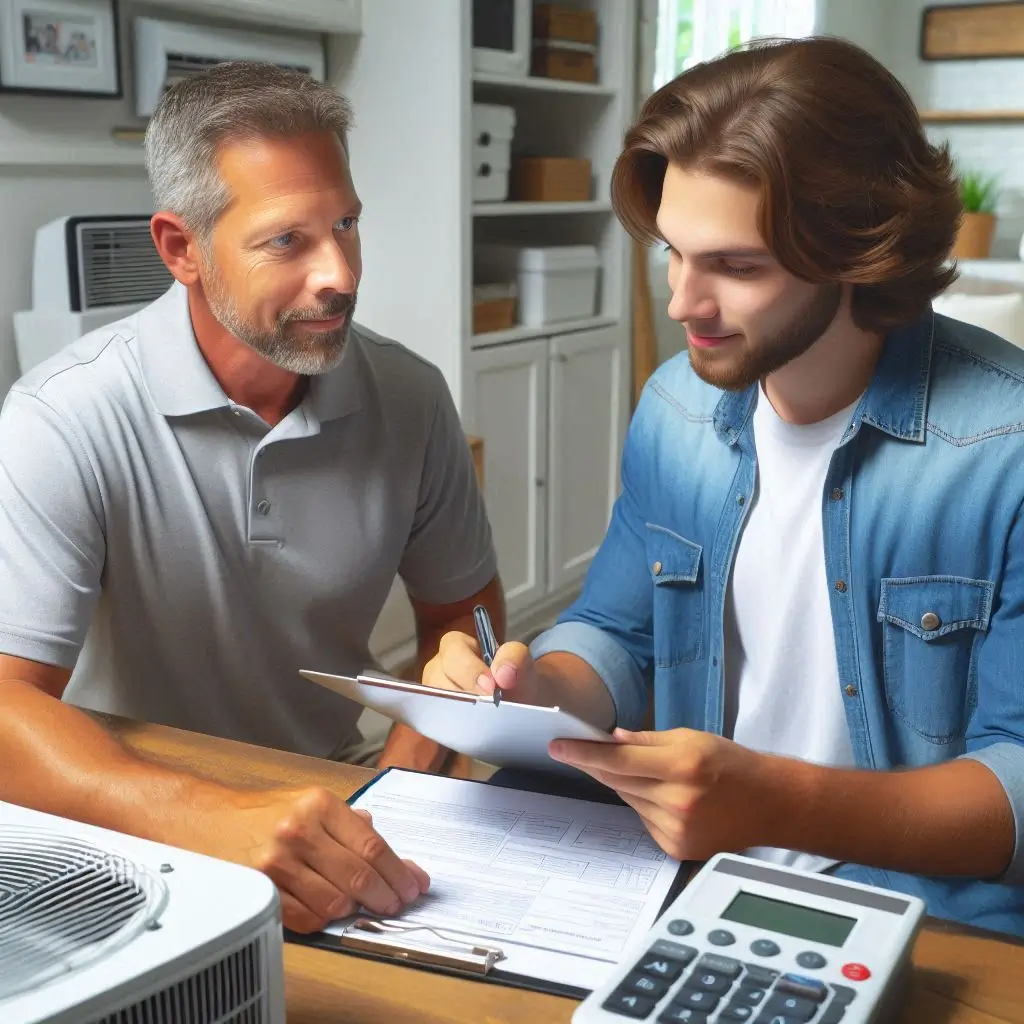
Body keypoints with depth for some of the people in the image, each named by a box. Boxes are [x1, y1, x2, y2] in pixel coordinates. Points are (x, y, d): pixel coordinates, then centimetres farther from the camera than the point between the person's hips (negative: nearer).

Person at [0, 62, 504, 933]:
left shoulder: (409, 398, -4)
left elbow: (461, 613, 7)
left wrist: (404, 781, -9)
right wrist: (210, 820, -40)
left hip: (331, 805, 2)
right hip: (130, 832, -2)